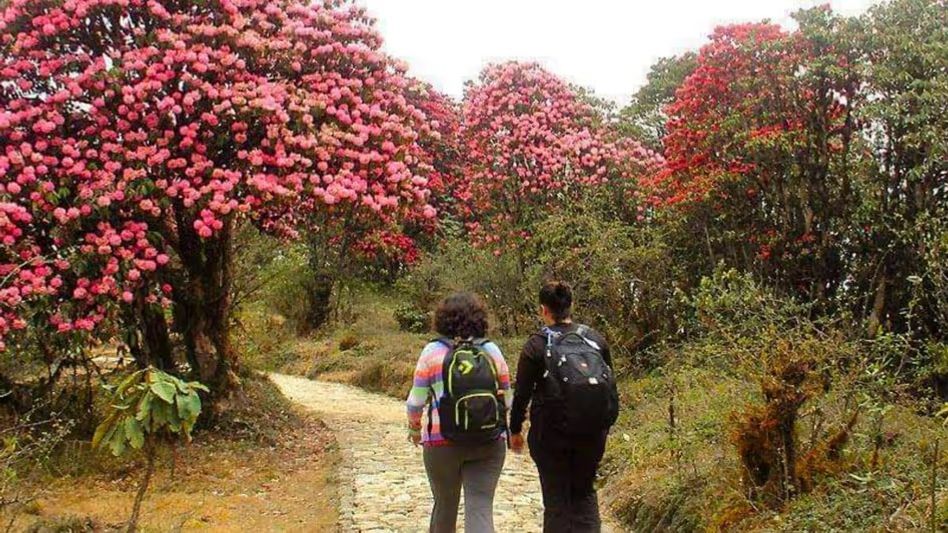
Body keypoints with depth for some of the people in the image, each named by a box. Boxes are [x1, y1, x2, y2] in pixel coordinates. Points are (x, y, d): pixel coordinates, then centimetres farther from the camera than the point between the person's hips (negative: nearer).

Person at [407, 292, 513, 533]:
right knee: (481, 508, -1)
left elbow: (416, 400, -1)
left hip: (442, 443, -1)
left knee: (445, 504, 18)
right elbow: (507, 401, 6)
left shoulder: (433, 351, -4)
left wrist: (414, 428, 17)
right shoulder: (492, 351, 2)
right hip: (490, 443, 1)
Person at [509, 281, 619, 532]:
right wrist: (604, 424, 20)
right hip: (594, 432, 3)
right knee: (585, 492, 18)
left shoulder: (537, 345, -8)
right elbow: (611, 386, 10)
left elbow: (522, 393, -7)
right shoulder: (595, 339, 4)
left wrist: (515, 430, 5)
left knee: (556, 498, 9)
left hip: (551, 432, -3)